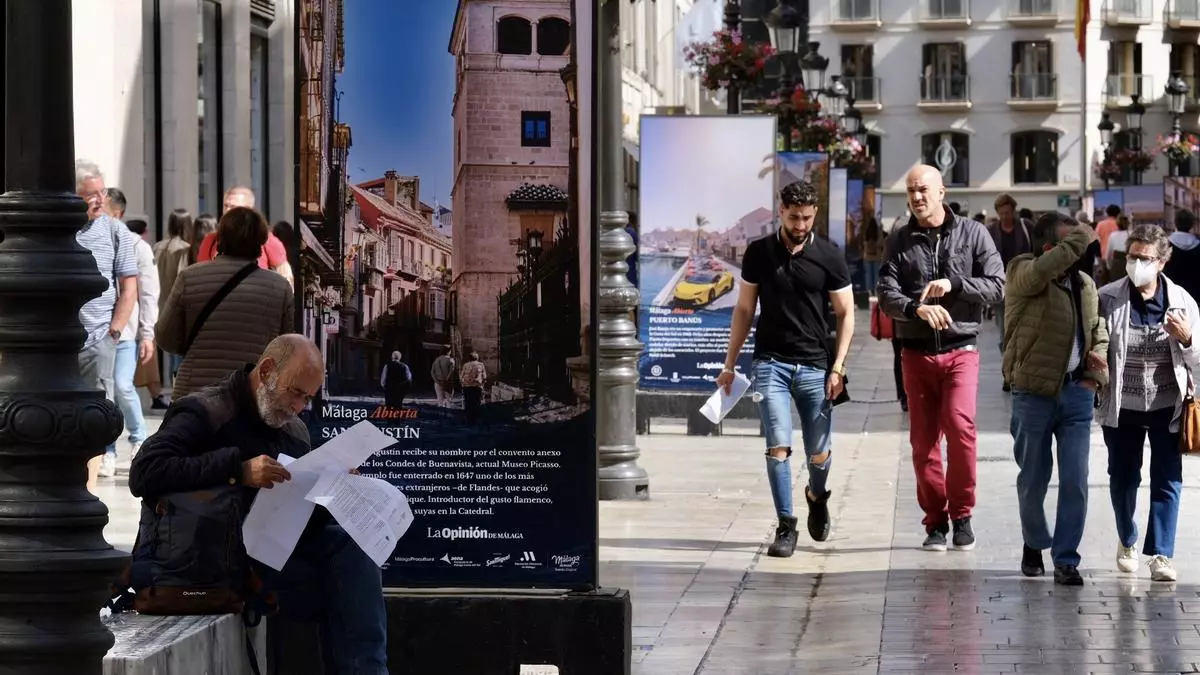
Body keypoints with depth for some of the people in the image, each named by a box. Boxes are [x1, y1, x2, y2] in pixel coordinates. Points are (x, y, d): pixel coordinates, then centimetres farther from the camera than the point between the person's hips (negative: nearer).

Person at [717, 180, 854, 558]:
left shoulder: (828, 257, 0)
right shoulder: (759, 253, 3)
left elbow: (846, 313, 4)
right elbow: (744, 310, 10)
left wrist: (837, 366, -5)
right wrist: (729, 364, 9)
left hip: (815, 366, 0)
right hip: (770, 363, 0)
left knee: (819, 455, 3)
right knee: (778, 447, -11)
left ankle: (817, 497, 36)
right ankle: (785, 527, -2)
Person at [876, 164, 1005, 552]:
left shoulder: (972, 234, 4)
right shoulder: (900, 242, 8)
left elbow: (996, 287, -1)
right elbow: (887, 296, -4)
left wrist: (953, 284, -15)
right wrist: (917, 308, -23)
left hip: (960, 349, -2)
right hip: (916, 352, 2)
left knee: (960, 425, -20)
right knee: (923, 440, 3)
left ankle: (961, 514, -6)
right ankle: (935, 521, 14)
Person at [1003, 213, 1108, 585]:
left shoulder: (1085, 283, 11)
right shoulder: (1023, 273, -8)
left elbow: (1098, 331, 24)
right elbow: (1042, 270, -33)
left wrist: (1099, 358, 3)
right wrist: (1081, 239, -25)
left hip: (1077, 391, 4)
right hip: (1034, 393, -4)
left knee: (1075, 481, -2)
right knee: (1033, 478, 9)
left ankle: (1066, 559, 5)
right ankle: (1034, 543, 32)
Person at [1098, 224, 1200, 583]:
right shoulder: (1108, 298, -7)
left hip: (1167, 406, -1)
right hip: (1122, 407, 1)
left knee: (1167, 481, -3)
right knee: (1123, 479, 13)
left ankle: (1161, 554, 1)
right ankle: (1127, 541, 37)